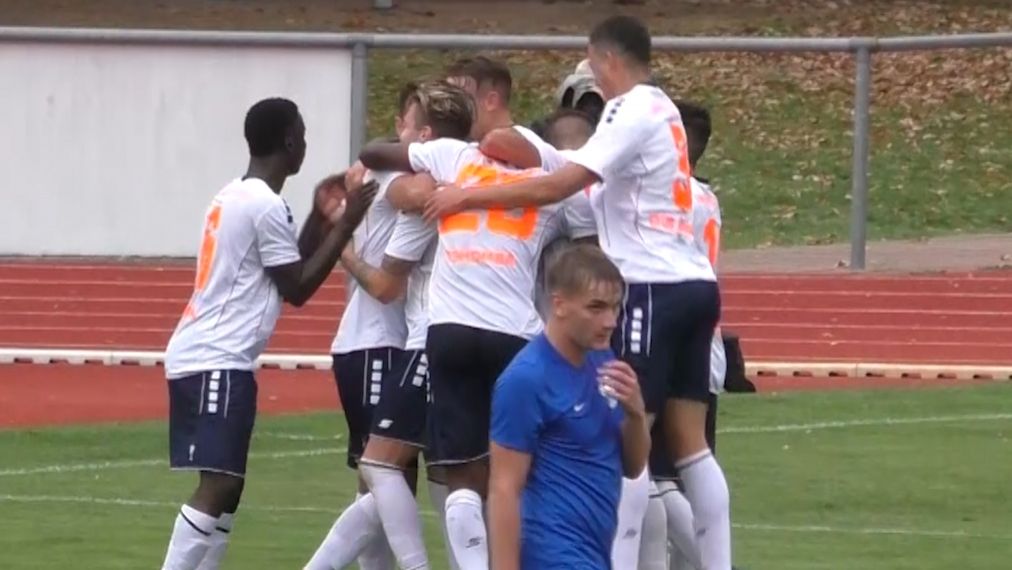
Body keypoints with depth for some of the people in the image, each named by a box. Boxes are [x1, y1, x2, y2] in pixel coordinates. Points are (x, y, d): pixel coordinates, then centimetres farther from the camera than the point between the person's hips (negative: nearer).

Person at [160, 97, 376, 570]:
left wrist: (321, 221, 21)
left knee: (227, 483, 13)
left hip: (203, 357, 10)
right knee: (218, 482, -15)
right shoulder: (266, 205, -13)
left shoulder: (235, 197, 17)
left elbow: (283, 272, 25)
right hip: (218, 361, -10)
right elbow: (297, 289, -8)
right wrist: (345, 225, -6)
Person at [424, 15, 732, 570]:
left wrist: (468, 196, -10)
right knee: (689, 441, 7)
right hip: (692, 283, 9)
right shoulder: (661, 110, 17)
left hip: (653, 288, -9)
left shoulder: (633, 111, -10)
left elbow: (557, 186, -17)